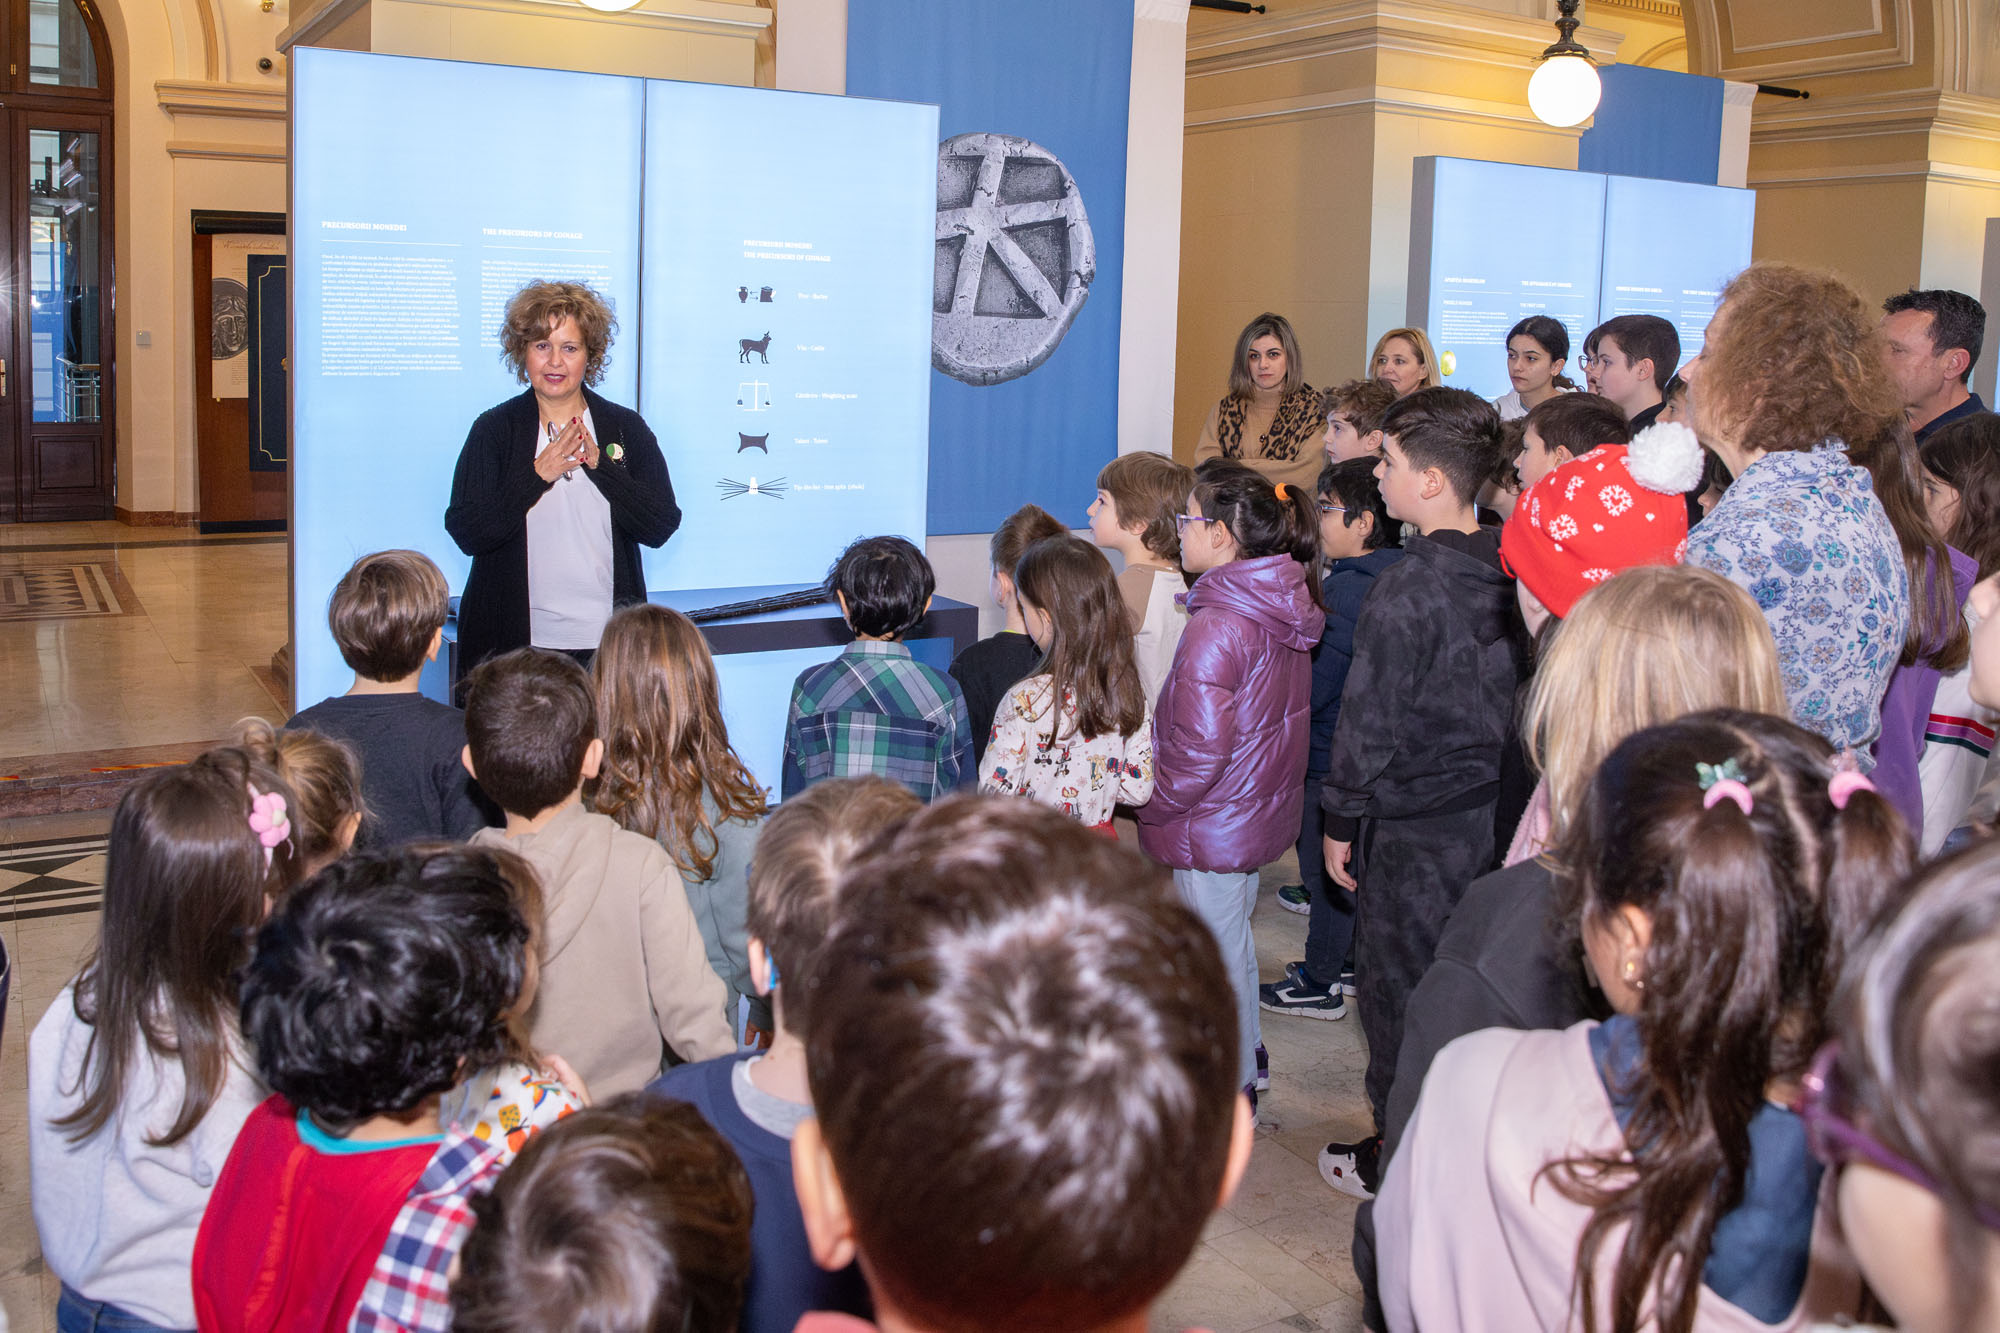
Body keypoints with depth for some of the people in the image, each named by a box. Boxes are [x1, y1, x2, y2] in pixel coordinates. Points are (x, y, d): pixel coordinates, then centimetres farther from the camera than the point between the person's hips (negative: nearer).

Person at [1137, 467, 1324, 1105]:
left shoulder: (1216, 627, -27)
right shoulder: (1283, 609, 0)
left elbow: (1199, 753, -27)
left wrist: (1150, 805, -10)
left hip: (1212, 823, -9)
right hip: (1262, 810, 9)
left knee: (1218, 952, 8)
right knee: (1234, 936, 25)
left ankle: (1231, 1088, 23)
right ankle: (1245, 1052, 42)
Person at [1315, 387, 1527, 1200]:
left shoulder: (1409, 590, -21)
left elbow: (1370, 721, -17)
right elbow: (1521, 691, 10)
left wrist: (1341, 821, -6)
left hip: (1417, 824, -7)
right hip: (1495, 811, 7)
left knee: (1397, 989, 8)